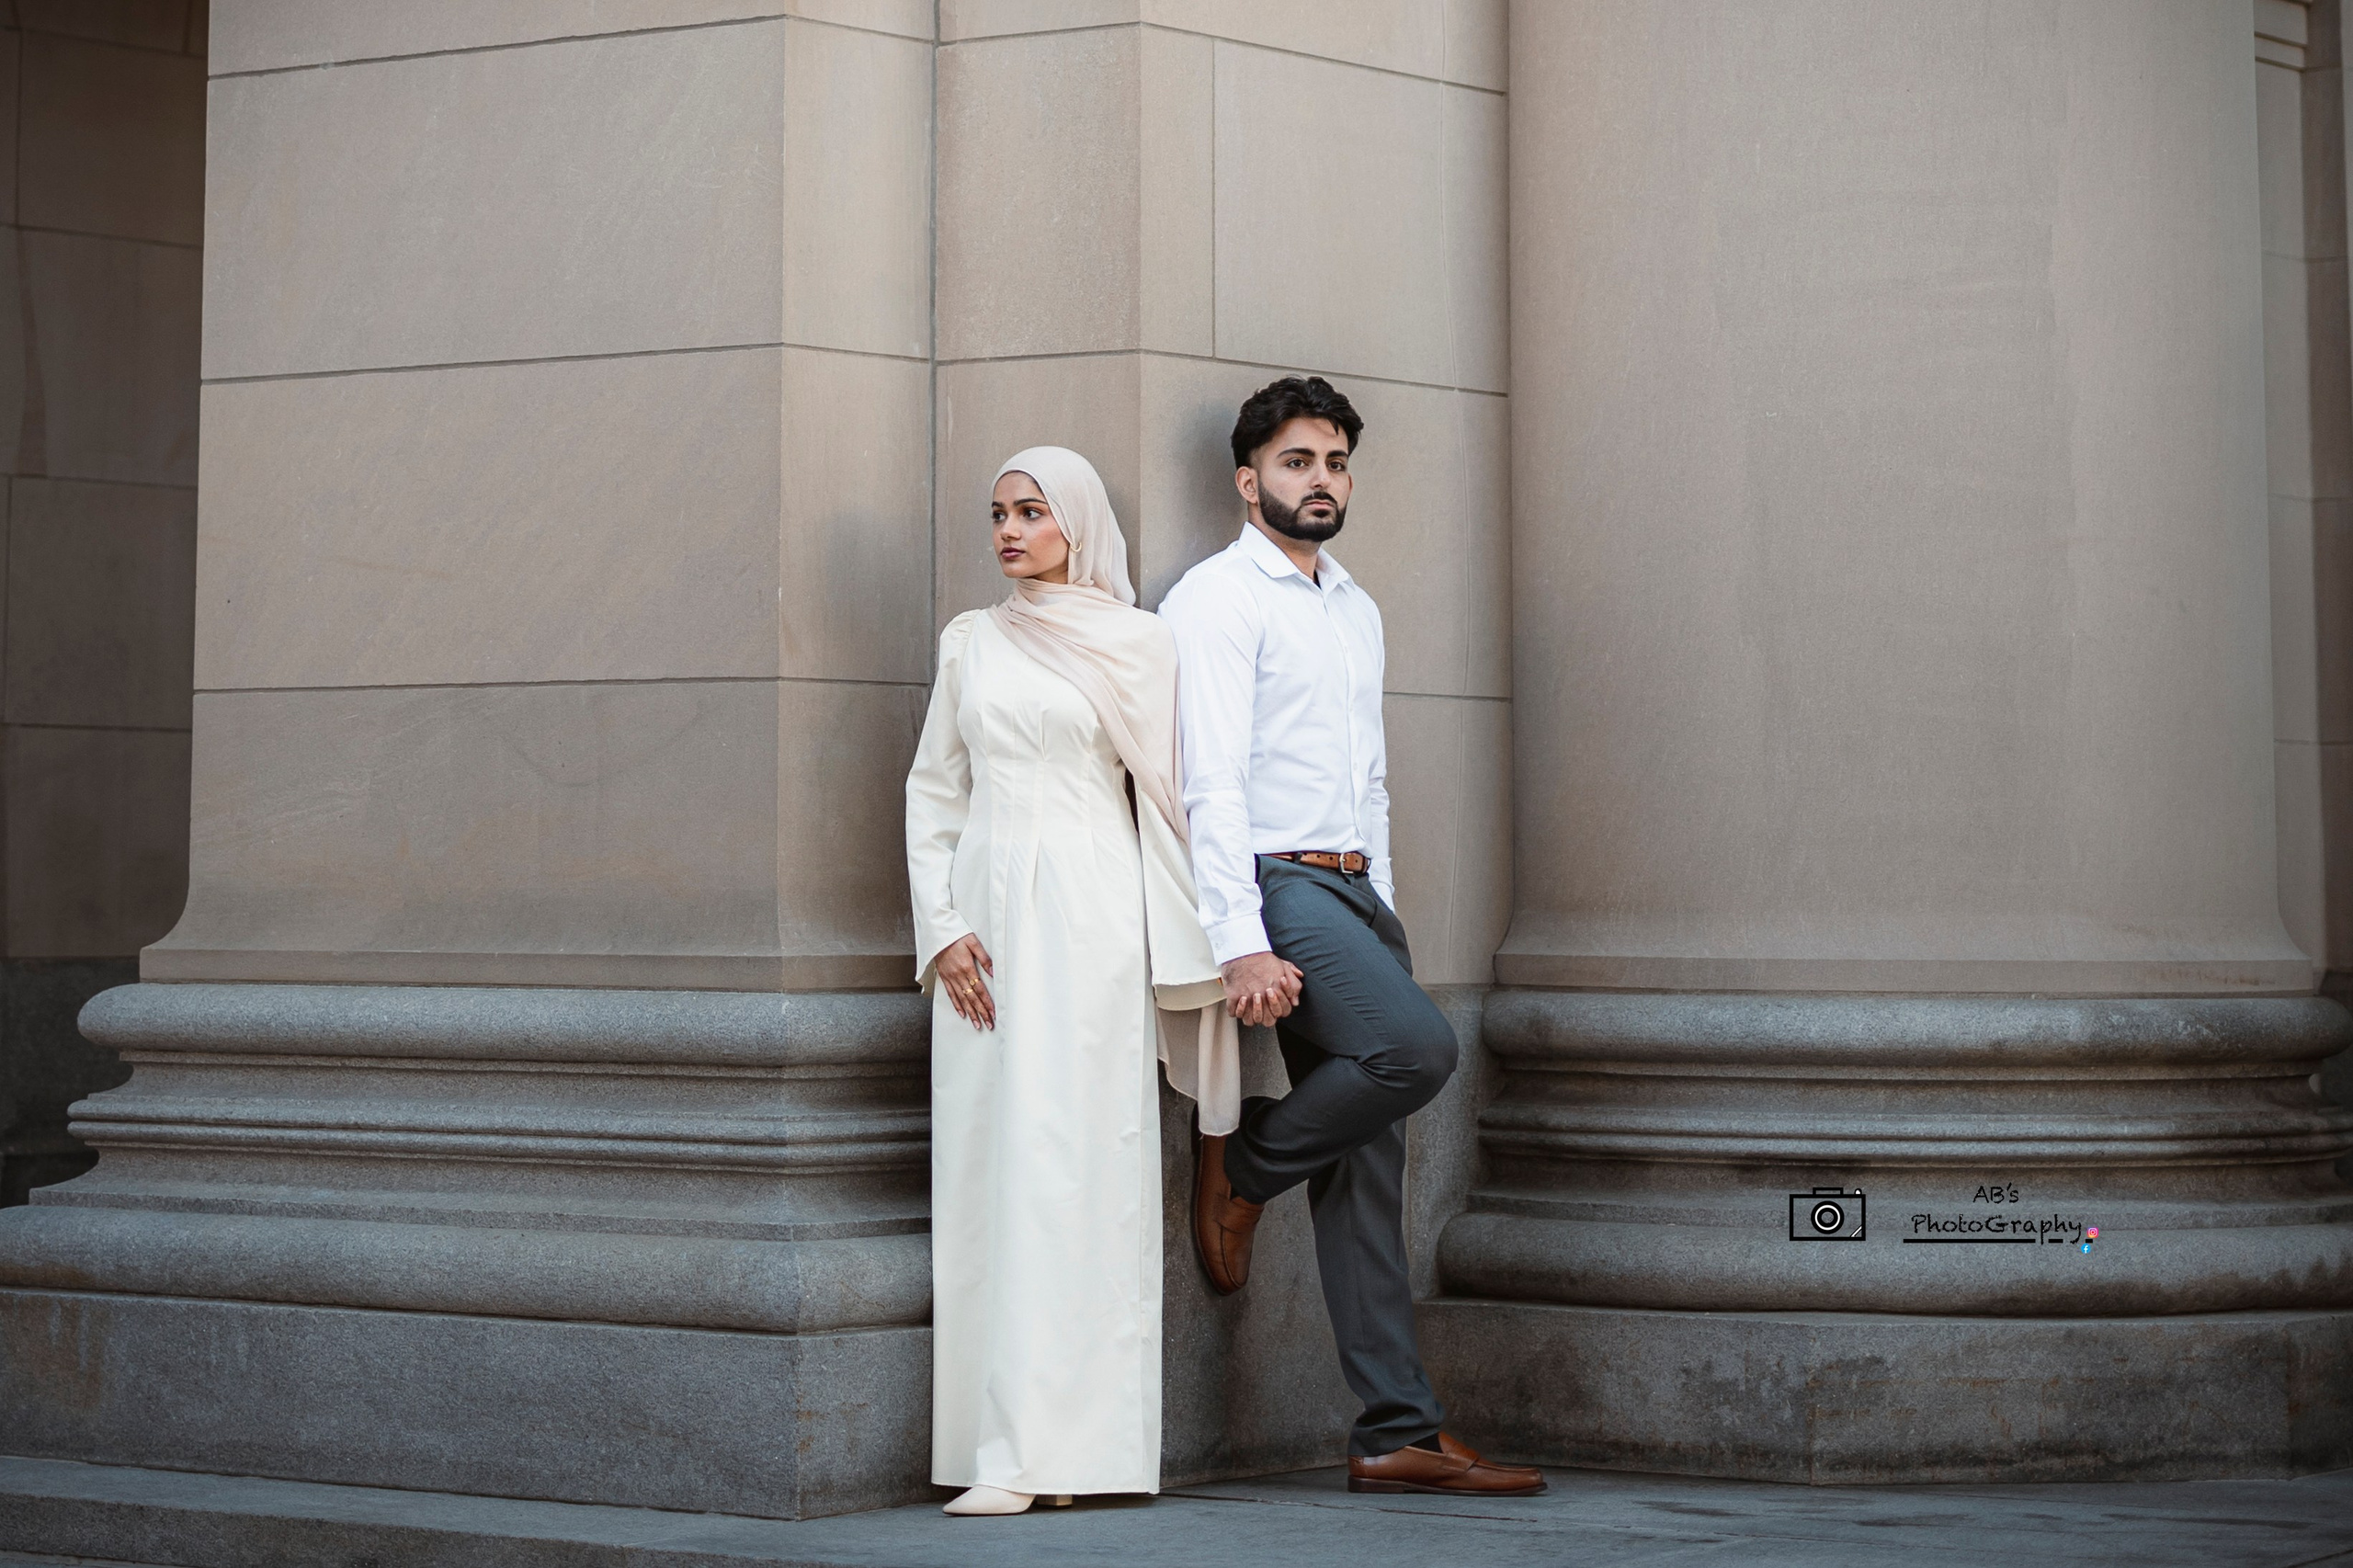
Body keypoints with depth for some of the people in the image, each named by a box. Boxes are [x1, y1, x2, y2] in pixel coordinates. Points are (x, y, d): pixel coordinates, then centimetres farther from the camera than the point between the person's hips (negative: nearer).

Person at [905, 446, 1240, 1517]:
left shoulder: (1137, 643, 5)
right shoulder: (970, 643, 14)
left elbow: (1167, 790, 2)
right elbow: (934, 789, 13)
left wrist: (1184, 943, -4)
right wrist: (941, 927, 1)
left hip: (1091, 911, -4)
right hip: (989, 907, 4)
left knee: (1079, 1158, -10)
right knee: (989, 1166, -2)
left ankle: (1075, 1444, -12)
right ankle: (1004, 1450, -1)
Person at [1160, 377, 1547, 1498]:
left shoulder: (1357, 611, 23)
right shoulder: (1218, 599, -4)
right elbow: (1211, 781, -13)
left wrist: (1380, 919, 18)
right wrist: (1241, 942, -22)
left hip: (1356, 893, 8)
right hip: (1273, 883, -8)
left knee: (1370, 1171, 3)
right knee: (1418, 1045, -30)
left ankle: (1396, 1436, 2)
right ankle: (1241, 1167, -4)